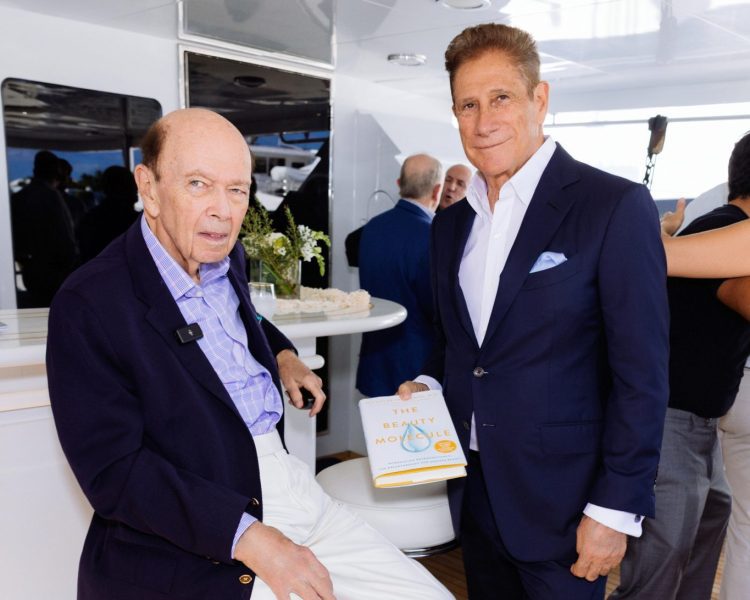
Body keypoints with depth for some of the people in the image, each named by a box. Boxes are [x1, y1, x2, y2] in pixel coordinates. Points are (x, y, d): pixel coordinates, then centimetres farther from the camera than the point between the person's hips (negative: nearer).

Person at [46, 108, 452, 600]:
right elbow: (114, 470, -18)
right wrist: (247, 537, -24)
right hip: (198, 549, -6)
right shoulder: (89, 304, -15)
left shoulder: (226, 256, 6)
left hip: (287, 481, 7)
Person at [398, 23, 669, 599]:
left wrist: (616, 509, -14)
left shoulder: (615, 206, -13)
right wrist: (428, 384, -1)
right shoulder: (451, 221, 7)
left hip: (560, 500, -5)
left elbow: (642, 375, -14)